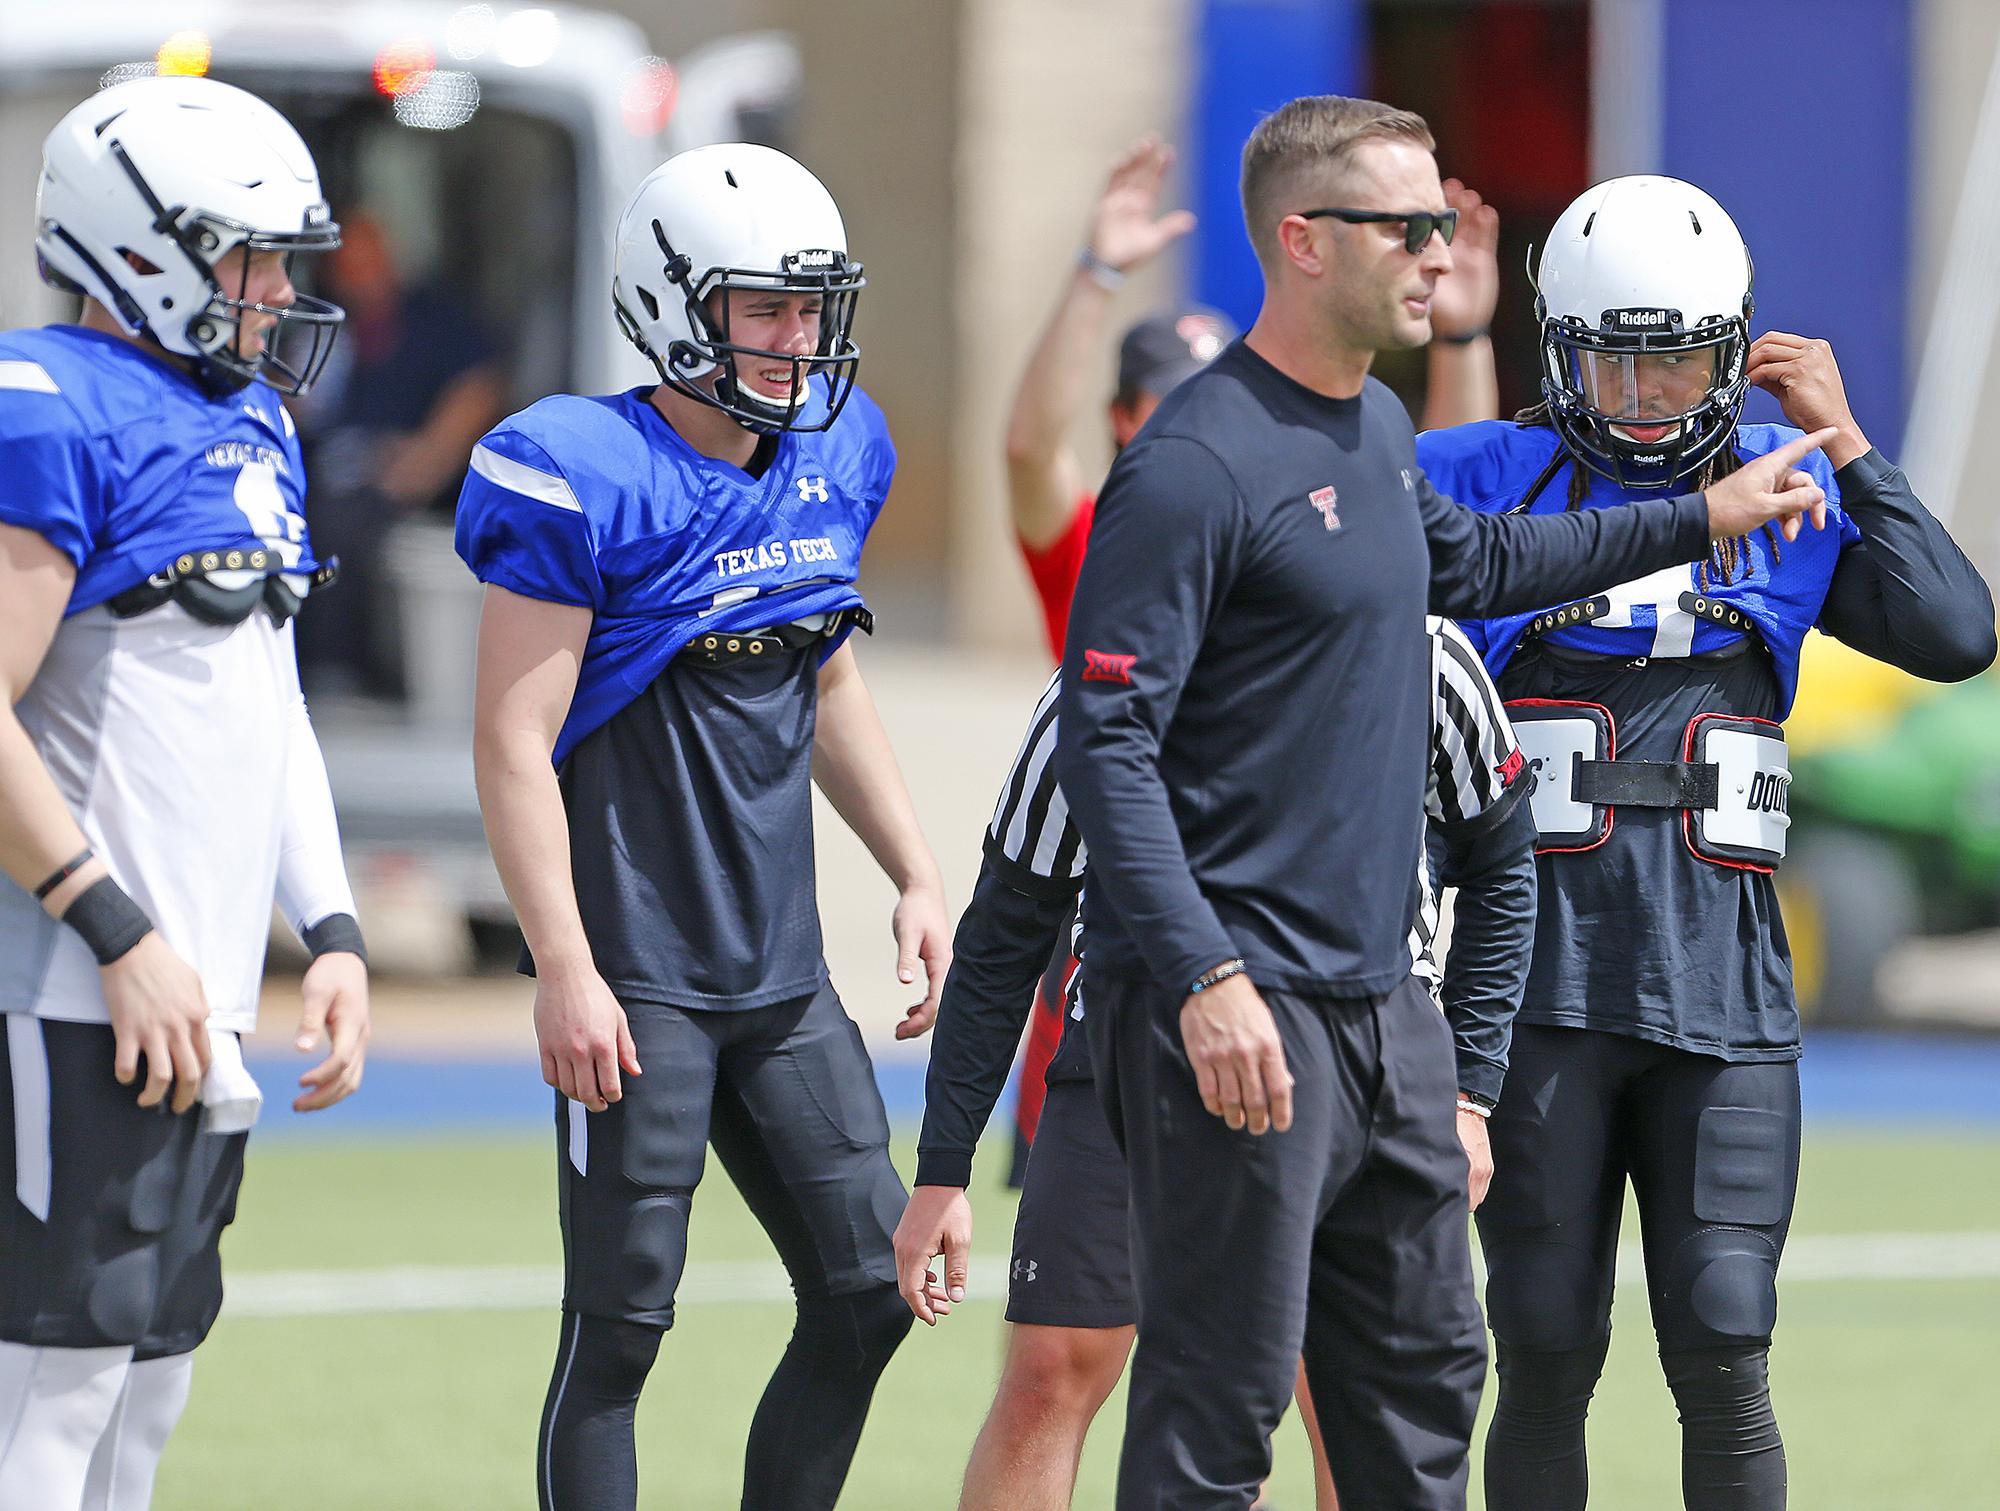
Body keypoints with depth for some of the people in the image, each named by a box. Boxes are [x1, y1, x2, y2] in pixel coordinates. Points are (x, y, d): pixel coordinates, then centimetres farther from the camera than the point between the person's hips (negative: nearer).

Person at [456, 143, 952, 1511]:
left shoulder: (833, 459, 9)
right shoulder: (591, 479, -13)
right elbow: (516, 738, -14)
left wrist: (917, 876, 17)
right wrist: (566, 970, -20)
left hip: (782, 974, 7)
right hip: (637, 976, -7)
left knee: (868, 1296, 7)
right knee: (620, 1323, -4)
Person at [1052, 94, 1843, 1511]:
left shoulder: (1381, 429, 13)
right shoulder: (1195, 464, -16)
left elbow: (1467, 561, 36)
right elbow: (1108, 741, -19)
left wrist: (1698, 521, 38)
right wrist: (1202, 980, -26)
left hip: (1381, 999, 9)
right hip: (1240, 1006, -9)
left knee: (1425, 1370, 16)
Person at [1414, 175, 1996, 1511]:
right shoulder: (1492, 478, 5)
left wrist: (1844, 443, -2)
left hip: (1723, 993, 1)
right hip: (1547, 983, -1)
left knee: (1723, 1354, -5)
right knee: (1547, 1358, 1)